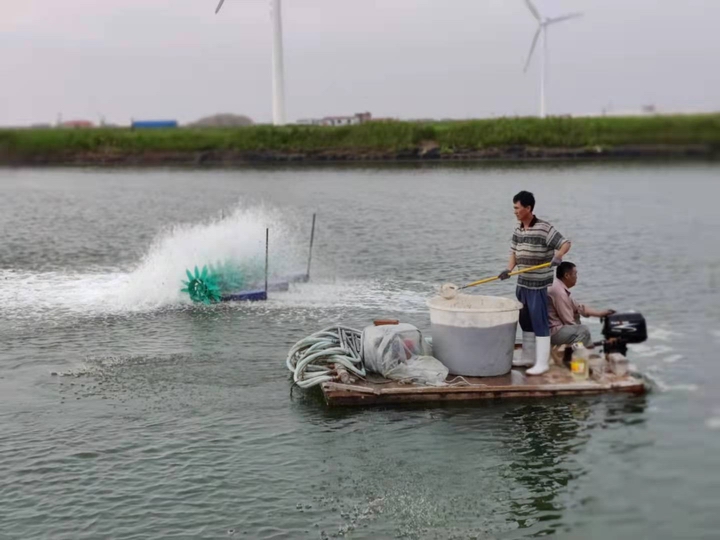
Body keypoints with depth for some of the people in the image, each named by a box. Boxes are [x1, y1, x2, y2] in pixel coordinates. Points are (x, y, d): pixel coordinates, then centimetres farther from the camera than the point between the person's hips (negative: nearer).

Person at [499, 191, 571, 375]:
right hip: (522, 284, 8)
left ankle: (542, 363, 1)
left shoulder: (544, 229, -16)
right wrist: (509, 269, -4)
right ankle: (528, 357, 27)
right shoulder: (517, 230, 7)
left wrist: (558, 256, -36)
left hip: (539, 285, -8)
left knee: (539, 323, -4)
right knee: (525, 321, 15)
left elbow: (565, 243, -17)